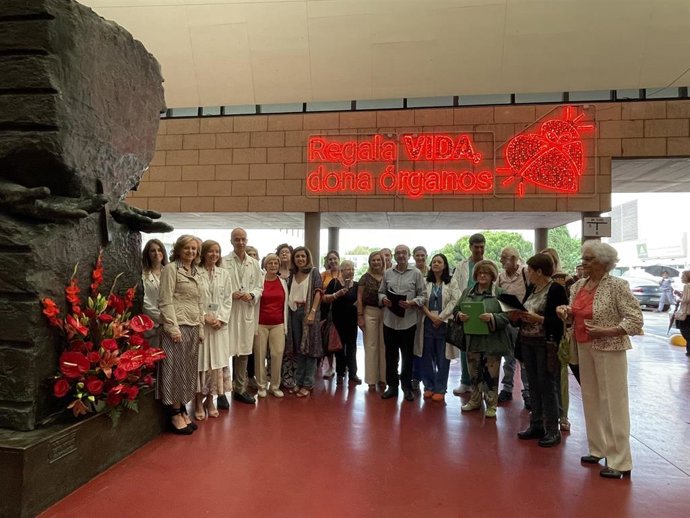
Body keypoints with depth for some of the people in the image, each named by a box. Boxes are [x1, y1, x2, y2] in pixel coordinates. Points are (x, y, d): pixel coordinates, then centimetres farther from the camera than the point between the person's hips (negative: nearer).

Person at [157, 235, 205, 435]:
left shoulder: (196, 273, 17)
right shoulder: (170, 269, -5)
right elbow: (165, 302, -12)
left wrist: (201, 328, 14)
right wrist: (173, 328, -17)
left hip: (193, 328, 7)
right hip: (177, 326, -7)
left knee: (188, 371, 11)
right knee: (176, 370, 0)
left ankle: (183, 411, 21)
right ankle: (175, 416, 9)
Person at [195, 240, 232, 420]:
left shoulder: (224, 274, 9)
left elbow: (227, 300, 8)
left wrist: (221, 319, -4)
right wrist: (204, 317, -13)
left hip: (219, 324, 4)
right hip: (200, 323, -4)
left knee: (216, 362, 7)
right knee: (200, 362, 0)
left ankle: (210, 399, 20)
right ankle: (199, 402, 13)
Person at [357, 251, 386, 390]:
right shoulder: (365, 278, 1)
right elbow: (359, 298, -1)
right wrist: (360, 316, -7)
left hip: (386, 312, 2)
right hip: (370, 313, -2)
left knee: (384, 346, 7)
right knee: (371, 346, 2)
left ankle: (383, 378, 18)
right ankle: (371, 379, 9)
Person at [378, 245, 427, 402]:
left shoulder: (416, 273, -1)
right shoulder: (387, 273, 8)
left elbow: (423, 296, -2)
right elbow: (381, 292, 12)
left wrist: (412, 303, -19)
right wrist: (384, 299, -9)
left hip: (408, 321, -2)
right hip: (389, 320, 2)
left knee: (407, 356, 9)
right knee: (390, 355, 11)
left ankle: (407, 387, 24)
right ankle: (392, 386, 25)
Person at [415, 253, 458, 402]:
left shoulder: (451, 283, 2)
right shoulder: (425, 282, 7)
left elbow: (454, 302, -7)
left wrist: (441, 317, -13)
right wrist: (431, 316, -13)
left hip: (444, 323, -2)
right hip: (428, 322, 2)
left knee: (442, 358, 3)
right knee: (427, 357, 6)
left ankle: (440, 389, 13)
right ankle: (429, 386, 20)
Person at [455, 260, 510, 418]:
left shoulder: (499, 293, -5)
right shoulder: (467, 292, 9)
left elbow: (507, 315, -11)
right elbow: (456, 309, 12)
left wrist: (492, 317, -26)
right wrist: (460, 315, -10)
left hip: (492, 341, -4)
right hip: (472, 339, 4)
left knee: (491, 373, 4)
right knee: (474, 372, 15)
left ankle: (491, 405, 19)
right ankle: (475, 400, 31)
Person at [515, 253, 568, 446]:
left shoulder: (556, 290, -12)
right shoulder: (532, 288, 11)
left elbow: (560, 320, -17)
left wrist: (537, 318, -23)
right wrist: (519, 314, -3)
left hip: (546, 344, -8)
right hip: (528, 343, 8)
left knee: (547, 387, 1)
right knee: (534, 386, 14)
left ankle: (552, 430, 13)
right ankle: (537, 425, 26)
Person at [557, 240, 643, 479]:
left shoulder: (617, 286, -13)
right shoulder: (578, 285, 6)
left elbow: (635, 319, -15)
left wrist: (605, 331, -23)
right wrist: (566, 311, -5)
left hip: (609, 349, -7)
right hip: (584, 348, 7)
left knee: (613, 402, 1)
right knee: (591, 399, 14)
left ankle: (620, 461, 12)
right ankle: (598, 448, 29)